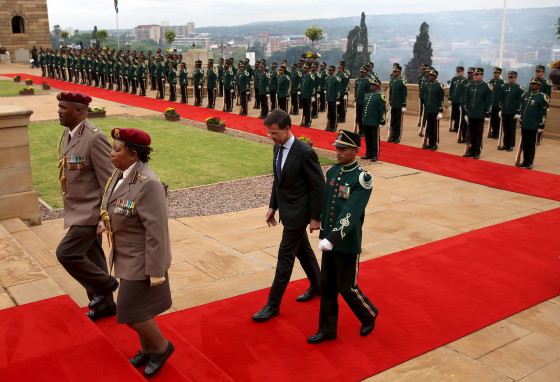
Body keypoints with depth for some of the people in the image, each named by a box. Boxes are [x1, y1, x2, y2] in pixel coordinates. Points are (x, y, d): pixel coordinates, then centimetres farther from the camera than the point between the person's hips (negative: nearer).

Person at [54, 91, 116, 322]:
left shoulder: (95, 138, -21)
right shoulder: (66, 135, 6)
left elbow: (108, 181, -21)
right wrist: (70, 208, 19)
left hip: (91, 210, -9)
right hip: (78, 210, 9)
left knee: (66, 253, -10)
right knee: (90, 258, 16)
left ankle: (104, 283, 12)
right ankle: (104, 304, 32)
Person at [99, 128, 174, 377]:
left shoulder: (147, 184, -28)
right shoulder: (122, 173, 0)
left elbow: (157, 230, -26)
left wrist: (156, 272, -22)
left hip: (142, 260, -9)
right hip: (128, 255, 9)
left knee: (130, 312, 1)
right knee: (136, 307, 19)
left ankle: (161, 347, 23)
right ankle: (148, 349, 38)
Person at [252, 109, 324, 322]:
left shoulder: (305, 152, -23)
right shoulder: (278, 147, 2)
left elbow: (318, 186, -17)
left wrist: (315, 217, -15)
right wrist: (272, 207, 11)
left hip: (298, 213, -8)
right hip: (286, 209, 8)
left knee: (285, 256, -2)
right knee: (302, 250, 22)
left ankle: (273, 305, 9)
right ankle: (317, 286, 42)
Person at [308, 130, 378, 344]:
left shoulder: (362, 179, -18)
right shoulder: (332, 172, 3)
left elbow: (350, 213, -27)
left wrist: (333, 239, -35)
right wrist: (323, 234, 14)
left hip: (348, 244, -6)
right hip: (329, 241, 6)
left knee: (346, 287, 6)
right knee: (327, 286, 13)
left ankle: (369, 315, 35)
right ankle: (327, 330, 27)